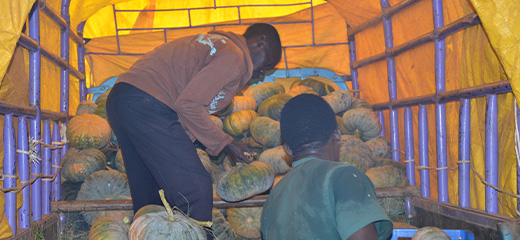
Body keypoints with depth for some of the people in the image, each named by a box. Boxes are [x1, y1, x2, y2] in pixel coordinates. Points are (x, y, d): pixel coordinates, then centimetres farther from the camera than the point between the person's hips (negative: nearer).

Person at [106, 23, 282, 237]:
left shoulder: (213, 42, 24)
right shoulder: (233, 58, -6)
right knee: (196, 189, -8)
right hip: (148, 105, -11)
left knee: (148, 196, 17)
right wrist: (225, 143, -5)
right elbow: (188, 104, -16)